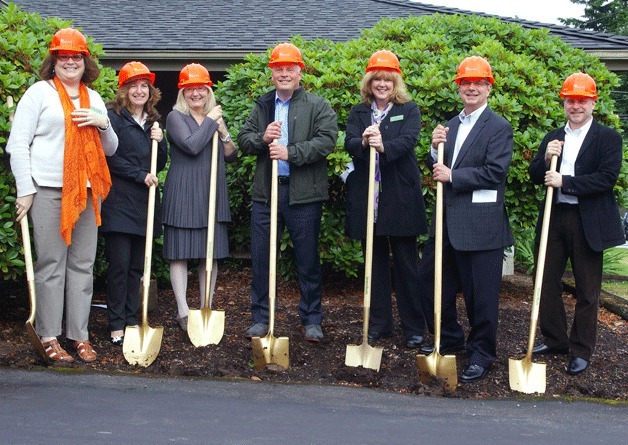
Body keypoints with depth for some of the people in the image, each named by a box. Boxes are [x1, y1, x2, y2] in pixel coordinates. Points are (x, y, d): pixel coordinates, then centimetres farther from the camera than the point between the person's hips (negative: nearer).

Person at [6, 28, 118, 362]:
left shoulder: (93, 99, 16)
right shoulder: (39, 92, 1)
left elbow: (110, 149, 18)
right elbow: (18, 144, -4)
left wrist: (102, 123, -2)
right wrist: (25, 190, -10)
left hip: (86, 193, 5)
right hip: (48, 192, -5)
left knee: (83, 265, 7)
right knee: (51, 266, -2)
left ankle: (80, 335, 14)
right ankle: (49, 337, 4)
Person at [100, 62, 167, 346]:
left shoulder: (154, 121, 16)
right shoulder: (113, 117, -2)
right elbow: (110, 157, -9)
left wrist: (160, 142, -1)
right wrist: (140, 175, -13)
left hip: (145, 202, 6)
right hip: (119, 200, -6)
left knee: (137, 266, 8)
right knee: (119, 264, -6)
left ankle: (131, 320, 14)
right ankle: (117, 325, -1)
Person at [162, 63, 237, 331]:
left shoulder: (216, 117, 15)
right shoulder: (176, 117, -2)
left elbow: (232, 156, 14)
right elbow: (192, 146, -19)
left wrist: (224, 133, -3)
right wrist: (210, 121, -8)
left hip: (213, 192, 5)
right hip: (183, 192, -5)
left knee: (211, 253, 6)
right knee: (180, 252, -4)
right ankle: (183, 312, 0)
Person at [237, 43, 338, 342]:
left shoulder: (317, 106, 2)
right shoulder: (262, 106, 15)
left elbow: (326, 141, -11)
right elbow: (243, 140, 11)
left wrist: (290, 153, -19)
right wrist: (262, 138, -9)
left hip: (304, 195, -3)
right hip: (266, 192, 4)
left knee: (308, 260, 4)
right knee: (261, 258, 5)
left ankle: (311, 320, 16)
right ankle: (260, 318, 16)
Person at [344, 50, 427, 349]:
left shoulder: (409, 110, 2)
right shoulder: (358, 113, 10)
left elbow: (408, 141, -16)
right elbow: (349, 144, -7)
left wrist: (383, 146, -36)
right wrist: (363, 142, -30)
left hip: (400, 198, -3)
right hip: (366, 198, 3)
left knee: (406, 263, 2)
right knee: (374, 262, 11)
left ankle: (414, 327, 10)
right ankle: (378, 323, 21)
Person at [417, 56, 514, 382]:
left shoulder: (498, 127, -7)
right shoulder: (450, 127, 15)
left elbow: (495, 172, -17)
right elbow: (440, 170, 15)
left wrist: (453, 176, -17)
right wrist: (435, 150, -4)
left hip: (480, 225, -7)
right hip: (448, 221, 8)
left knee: (481, 293, 1)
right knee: (431, 283, 16)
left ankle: (481, 354, 16)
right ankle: (450, 340, 34)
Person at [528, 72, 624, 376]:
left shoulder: (608, 139, -4)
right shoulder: (552, 138, 12)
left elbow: (607, 178, -17)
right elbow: (535, 176, 9)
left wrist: (564, 182, -21)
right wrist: (545, 159, -12)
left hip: (588, 223, -5)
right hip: (554, 218, 5)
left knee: (587, 290, 4)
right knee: (546, 282, 12)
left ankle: (581, 351, 15)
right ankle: (555, 340, 27)